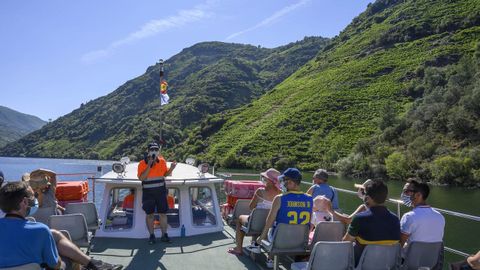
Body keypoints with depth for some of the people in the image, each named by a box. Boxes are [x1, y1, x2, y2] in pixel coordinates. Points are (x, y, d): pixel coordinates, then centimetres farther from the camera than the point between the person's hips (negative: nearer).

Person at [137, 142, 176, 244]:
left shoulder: (162, 161, 3)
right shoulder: (143, 163, -8)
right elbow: (141, 178, -18)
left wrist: (171, 168, -7)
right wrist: (149, 166, -24)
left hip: (161, 192, 3)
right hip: (148, 193, -2)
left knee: (163, 213, 6)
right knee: (149, 214, 6)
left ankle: (164, 235, 17)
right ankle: (151, 235, 19)